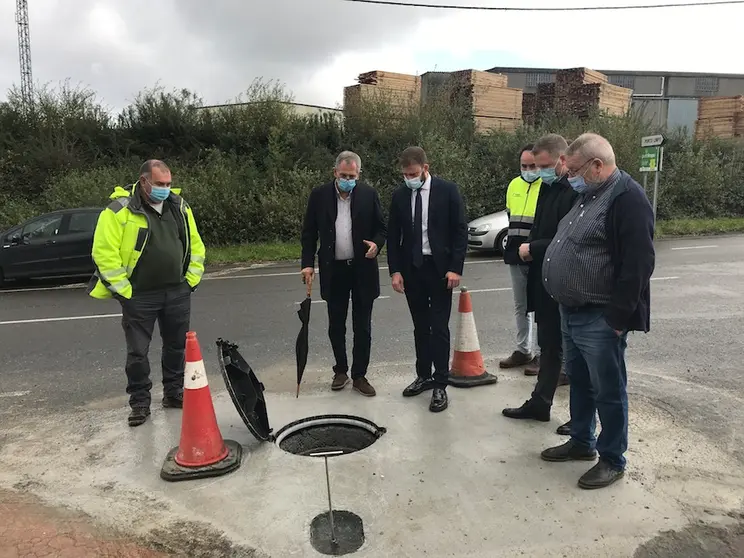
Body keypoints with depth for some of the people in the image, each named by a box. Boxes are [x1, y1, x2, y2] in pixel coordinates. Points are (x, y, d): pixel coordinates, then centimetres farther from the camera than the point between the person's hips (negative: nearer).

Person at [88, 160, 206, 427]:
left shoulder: (179, 207, 5)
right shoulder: (120, 210, -11)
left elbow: (195, 245, 13)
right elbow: (104, 253, -15)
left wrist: (192, 279, 6)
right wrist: (123, 290, -14)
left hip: (178, 293, 5)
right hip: (139, 296, -4)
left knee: (176, 346, 14)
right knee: (137, 352, 5)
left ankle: (174, 393, 31)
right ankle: (140, 402, 21)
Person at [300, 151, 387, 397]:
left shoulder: (369, 194, -2)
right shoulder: (319, 195, -1)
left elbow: (382, 228, 4)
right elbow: (309, 232, 2)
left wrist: (376, 244, -18)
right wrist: (308, 264, -6)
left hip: (362, 268, -1)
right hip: (333, 270, 1)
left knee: (362, 327, 6)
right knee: (336, 326, 12)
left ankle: (359, 375, 20)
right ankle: (341, 371, 29)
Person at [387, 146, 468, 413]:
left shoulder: (447, 190, -5)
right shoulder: (399, 195, 4)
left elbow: (460, 230, -6)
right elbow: (393, 235, 7)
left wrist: (455, 268, -12)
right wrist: (395, 270, -1)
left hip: (440, 268, -3)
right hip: (411, 268, 4)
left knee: (439, 328, -2)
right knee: (420, 327, 13)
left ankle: (440, 385, 7)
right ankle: (423, 376, 26)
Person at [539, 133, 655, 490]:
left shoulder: (627, 198, -17)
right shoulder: (589, 196, 13)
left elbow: (638, 264, -21)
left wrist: (617, 318, -20)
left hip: (599, 319, -9)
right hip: (572, 312, 9)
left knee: (608, 391, 5)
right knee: (579, 382, 20)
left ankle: (613, 460, 21)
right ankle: (582, 442, 36)